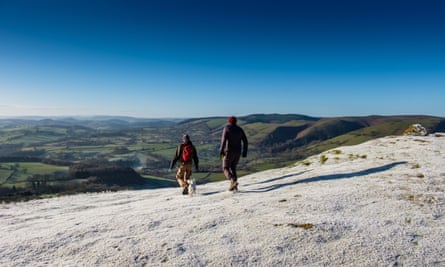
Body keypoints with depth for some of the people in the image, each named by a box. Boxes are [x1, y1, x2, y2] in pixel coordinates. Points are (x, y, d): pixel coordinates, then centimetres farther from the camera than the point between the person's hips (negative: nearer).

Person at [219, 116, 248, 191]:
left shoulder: (226, 128, -3)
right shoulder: (240, 129, 10)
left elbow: (224, 139, -16)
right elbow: (245, 141, 5)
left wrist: (221, 150, -15)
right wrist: (245, 152, 9)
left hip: (228, 152, -5)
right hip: (238, 152, 5)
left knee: (226, 168, 5)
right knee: (233, 168, 19)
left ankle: (233, 181, -20)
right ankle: (233, 186, 10)